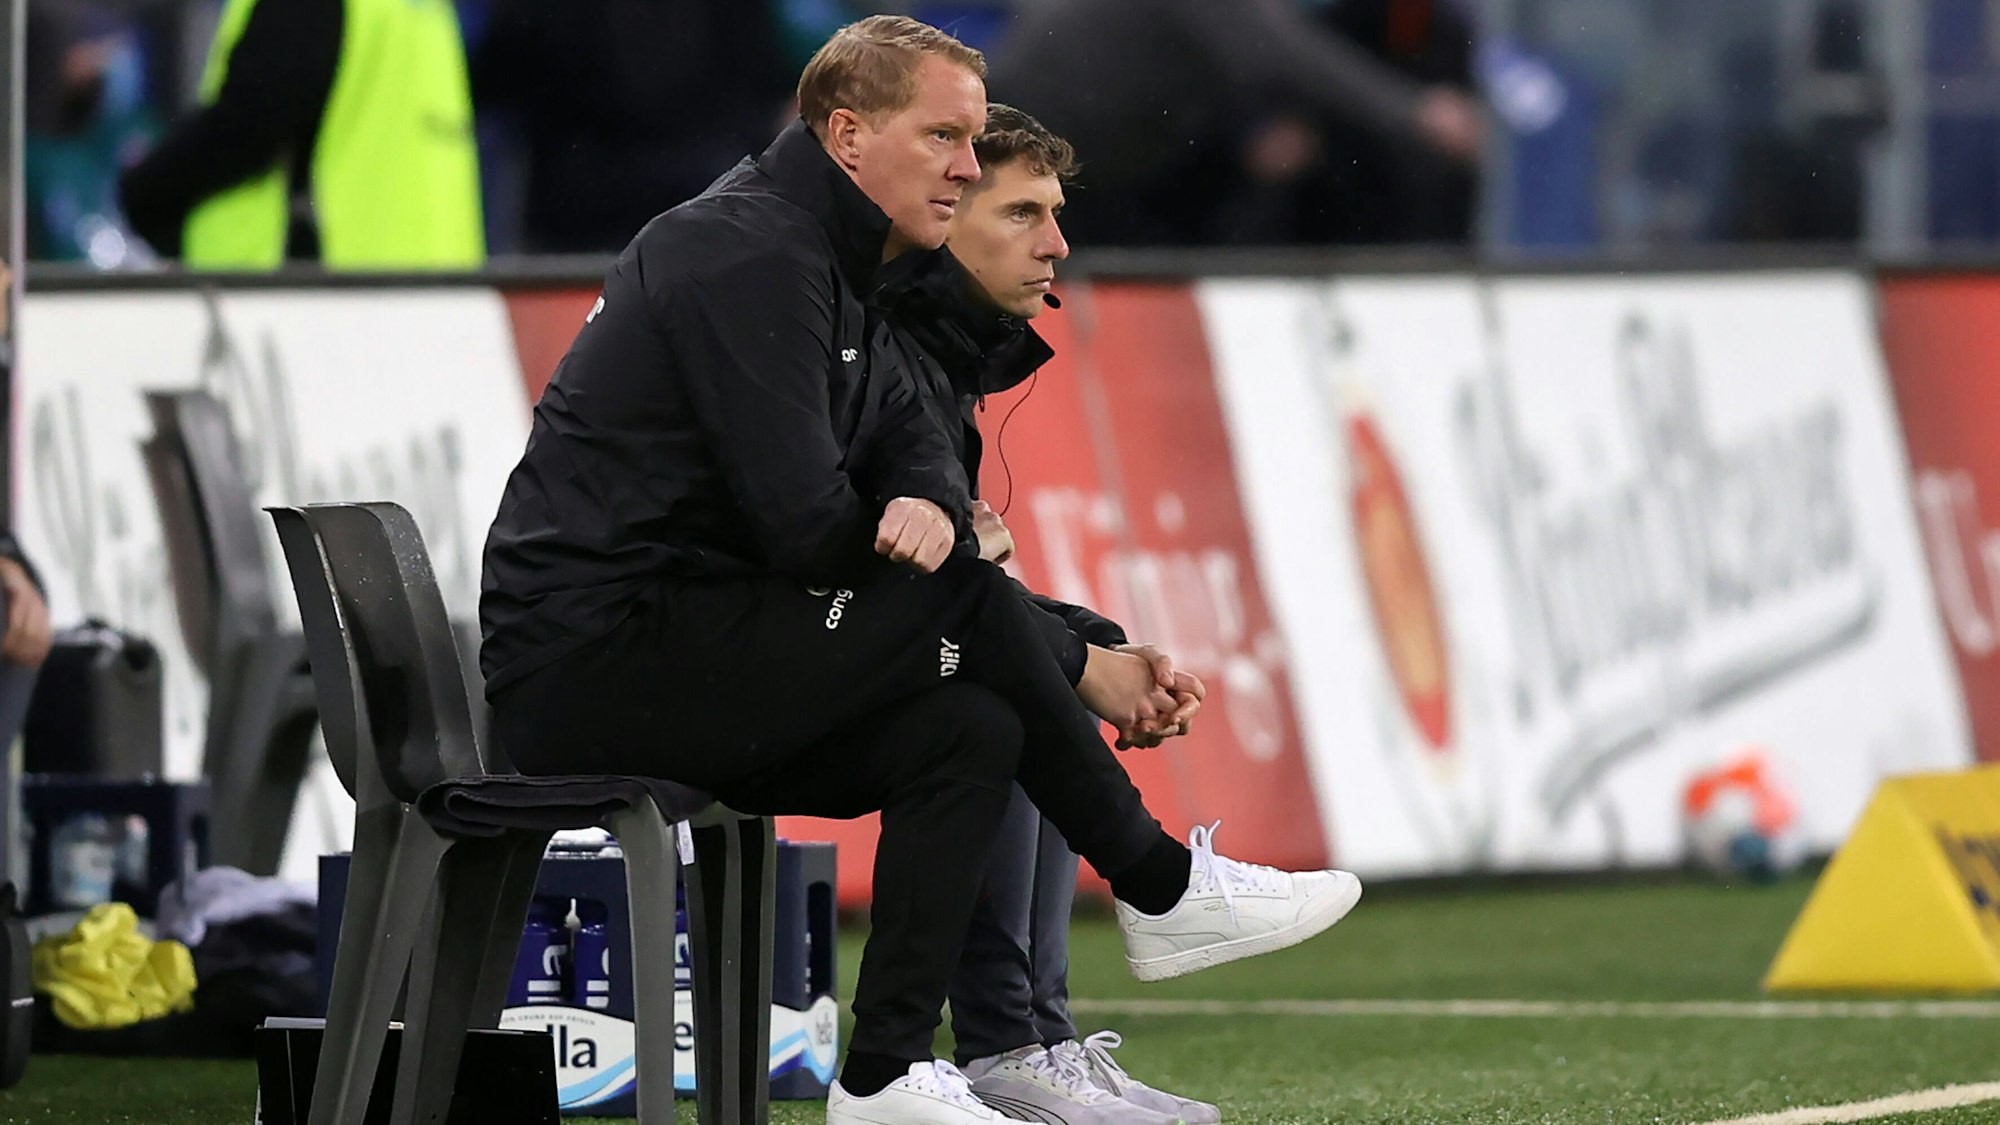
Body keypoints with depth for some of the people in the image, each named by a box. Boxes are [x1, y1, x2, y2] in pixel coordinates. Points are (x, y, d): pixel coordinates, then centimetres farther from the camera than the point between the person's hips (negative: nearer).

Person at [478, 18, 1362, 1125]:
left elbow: (913, 446, 11)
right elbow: (806, 525, -21)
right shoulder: (751, 255, -14)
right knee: (962, 595, -17)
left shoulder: (830, 267, 19)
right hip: (592, 662, -10)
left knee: (969, 731, -6)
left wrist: (930, 505, -16)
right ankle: (1157, 888, -3)